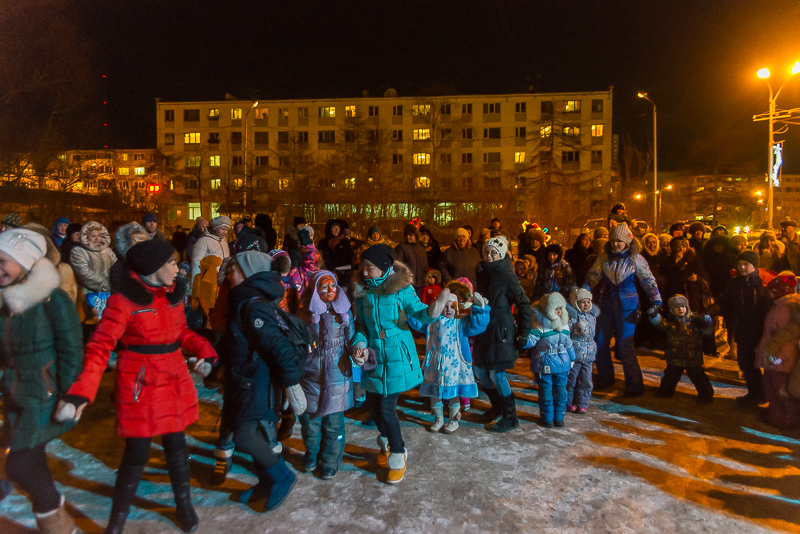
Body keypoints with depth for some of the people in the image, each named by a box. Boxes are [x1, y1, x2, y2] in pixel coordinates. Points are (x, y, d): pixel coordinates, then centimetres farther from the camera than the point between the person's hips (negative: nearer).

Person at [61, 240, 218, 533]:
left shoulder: (173, 293, 2)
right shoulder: (124, 299, -16)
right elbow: (100, 347, -19)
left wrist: (204, 350, -6)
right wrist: (80, 393, -29)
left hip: (174, 382, 5)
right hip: (140, 385, -5)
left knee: (176, 444, 14)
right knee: (137, 453, 3)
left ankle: (184, 505, 35)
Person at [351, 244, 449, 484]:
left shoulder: (401, 289, -10)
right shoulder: (363, 292, 2)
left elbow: (419, 312, -9)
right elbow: (361, 325, 9)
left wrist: (432, 310, -31)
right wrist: (359, 344, -8)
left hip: (397, 356, -5)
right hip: (374, 355, 5)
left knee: (387, 407, -4)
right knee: (372, 405, 11)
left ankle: (398, 454, 19)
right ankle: (388, 442, 41)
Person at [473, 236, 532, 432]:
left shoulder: (507, 276, -13)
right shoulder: (483, 274, 7)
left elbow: (524, 304, -12)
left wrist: (523, 334, -13)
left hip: (501, 331, -7)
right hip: (484, 329, 7)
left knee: (497, 373, -3)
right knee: (479, 370, 12)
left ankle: (510, 417, 13)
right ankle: (497, 406, 34)